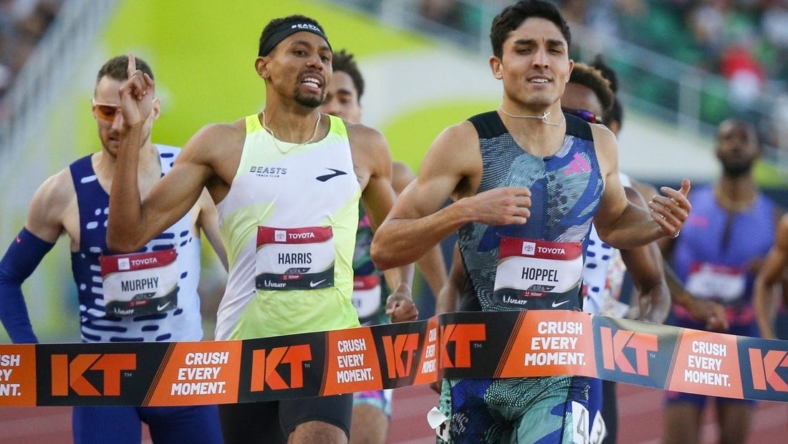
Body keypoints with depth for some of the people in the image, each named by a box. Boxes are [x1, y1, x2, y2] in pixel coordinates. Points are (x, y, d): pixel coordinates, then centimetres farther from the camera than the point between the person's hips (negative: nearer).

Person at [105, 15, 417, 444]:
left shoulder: (364, 147, 8)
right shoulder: (221, 145, 1)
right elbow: (126, 235, -4)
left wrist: (402, 289, 5)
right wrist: (132, 132, -11)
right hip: (245, 345, 1)